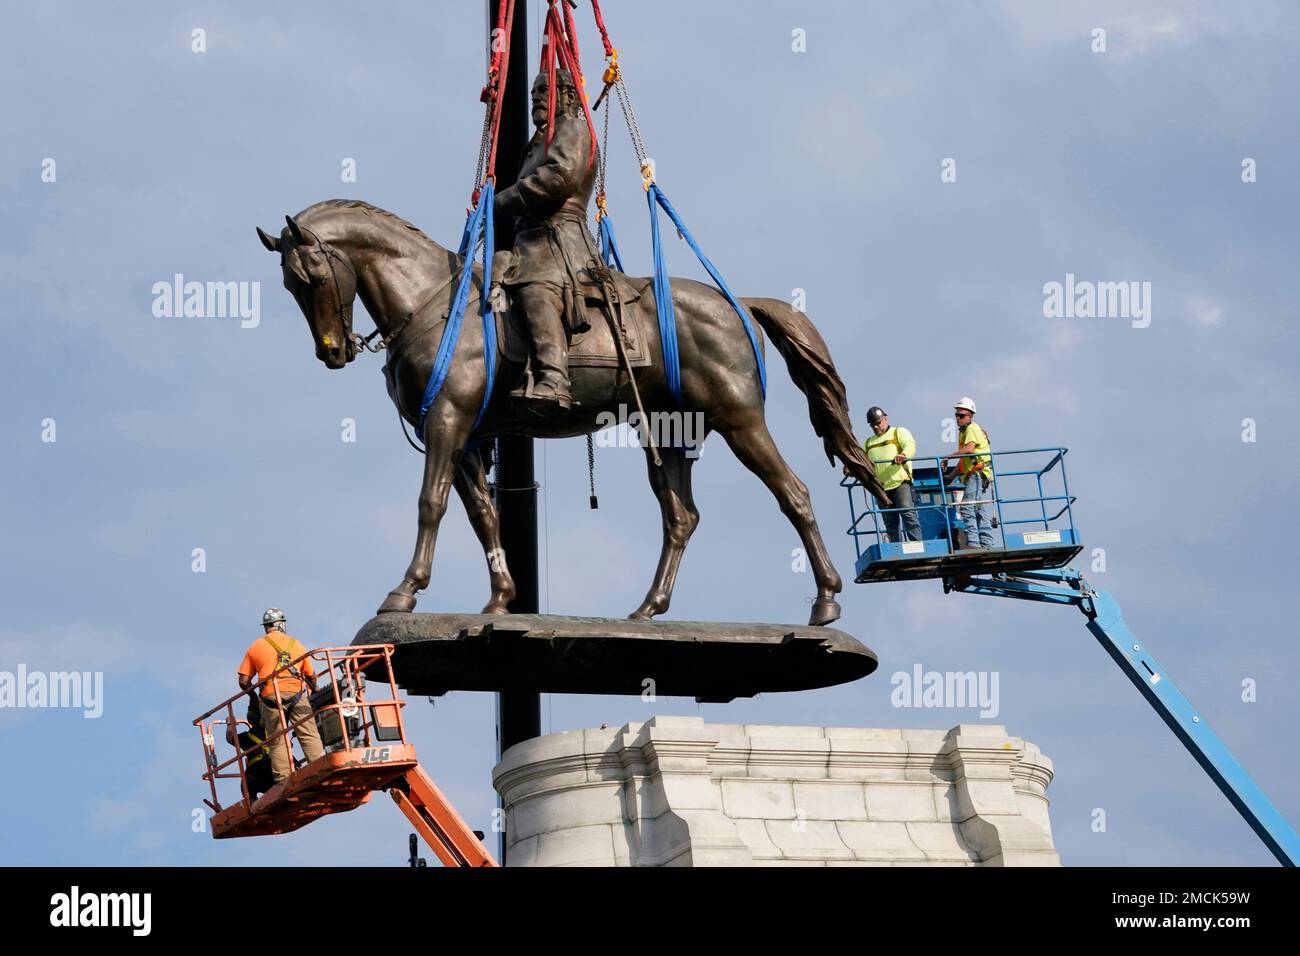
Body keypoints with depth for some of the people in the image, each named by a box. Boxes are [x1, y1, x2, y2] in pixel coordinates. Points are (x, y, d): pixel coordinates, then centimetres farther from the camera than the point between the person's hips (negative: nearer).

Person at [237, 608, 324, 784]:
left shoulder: (255, 647, 16)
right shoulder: (296, 645, 19)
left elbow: (244, 681, 10)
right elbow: (312, 677, 19)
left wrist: (254, 696, 26)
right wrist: (314, 692, 39)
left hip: (270, 696, 0)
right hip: (296, 692, 0)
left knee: (277, 742, 0)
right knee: (310, 737, -5)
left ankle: (283, 781, -9)